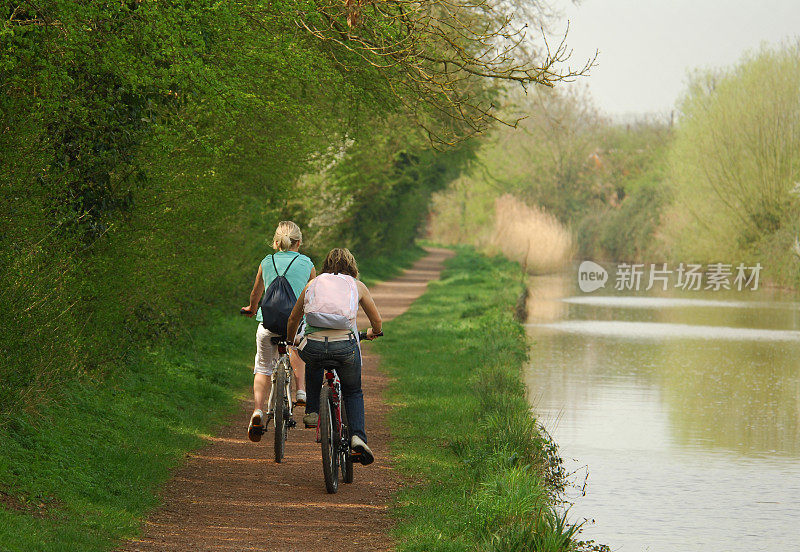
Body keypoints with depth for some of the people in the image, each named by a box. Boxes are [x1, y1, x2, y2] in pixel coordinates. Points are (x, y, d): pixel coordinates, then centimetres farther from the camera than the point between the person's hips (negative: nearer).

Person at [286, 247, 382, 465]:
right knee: (354, 393, 22)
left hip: (313, 347, 1)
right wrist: (373, 332, 45)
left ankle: (312, 411, 27)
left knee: (313, 362, 38)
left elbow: (293, 320, 28)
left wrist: (291, 340, 47)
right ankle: (358, 437, 1)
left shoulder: (312, 284, 20)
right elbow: (377, 321, 22)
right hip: (345, 346, -1)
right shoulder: (357, 286, 16)